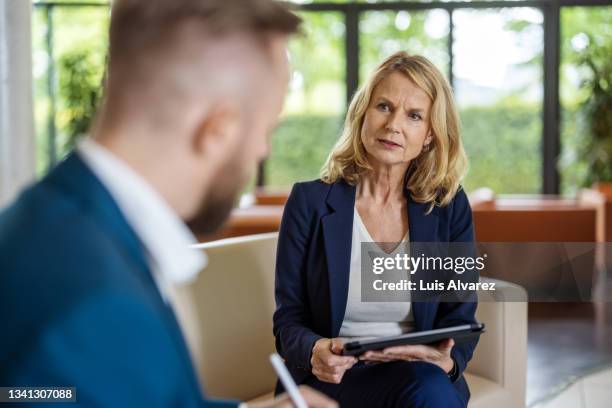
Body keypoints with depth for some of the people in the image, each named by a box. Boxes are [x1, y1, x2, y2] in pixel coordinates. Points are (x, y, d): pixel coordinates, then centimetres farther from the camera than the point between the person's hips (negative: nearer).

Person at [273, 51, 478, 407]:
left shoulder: (450, 207, 3)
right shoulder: (310, 202, -2)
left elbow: (460, 320, 3)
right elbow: (288, 320, -2)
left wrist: (447, 360, -20)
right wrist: (314, 352, -25)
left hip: (419, 377, 3)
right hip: (333, 379, -3)